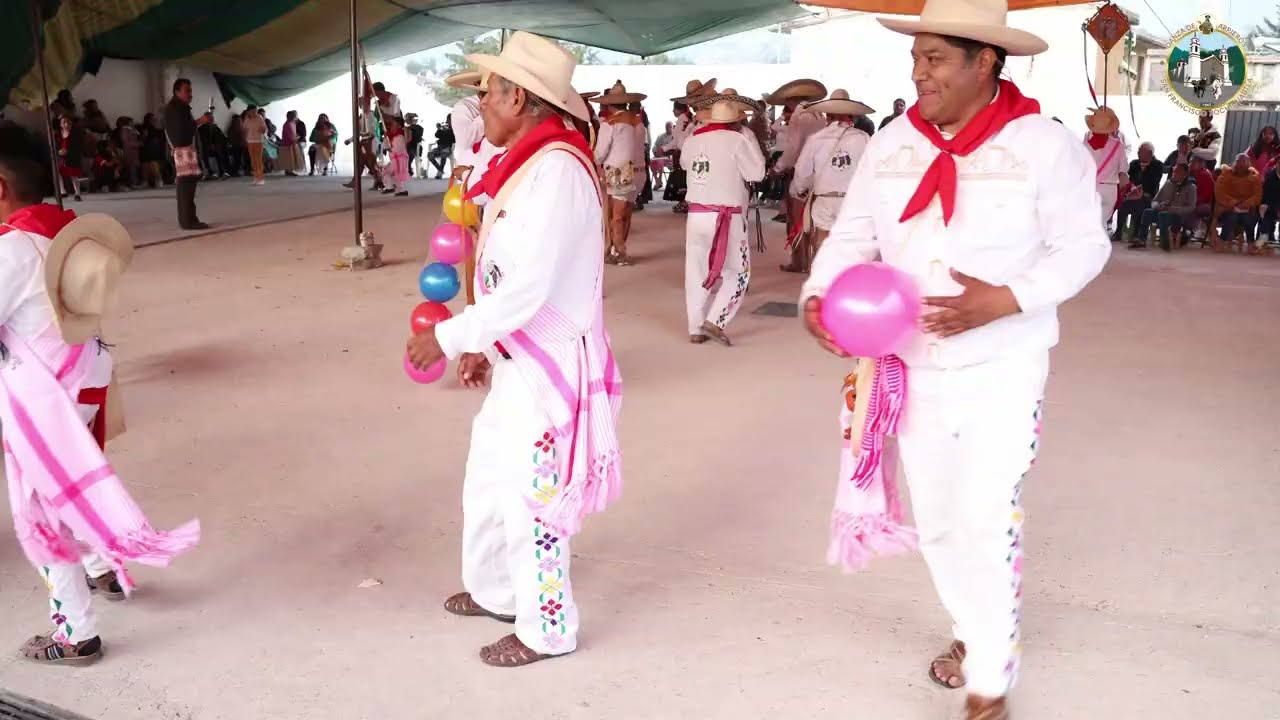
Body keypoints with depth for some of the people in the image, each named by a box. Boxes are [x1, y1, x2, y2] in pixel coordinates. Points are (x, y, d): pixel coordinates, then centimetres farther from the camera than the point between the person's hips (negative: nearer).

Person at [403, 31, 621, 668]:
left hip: (552, 366, -10)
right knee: (487, 480, 21)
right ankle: (495, 591, 41)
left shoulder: (556, 170, -22)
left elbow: (530, 286, -27)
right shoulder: (529, 166, 9)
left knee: (528, 498, 2)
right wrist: (485, 346, 17)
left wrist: (449, 338, -20)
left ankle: (546, 629, 21)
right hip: (518, 361, 10)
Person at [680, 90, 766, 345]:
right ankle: (715, 321, -5)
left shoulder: (692, 141, 7)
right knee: (737, 273, 8)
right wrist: (748, 138, 1)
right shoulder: (737, 140, -9)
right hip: (728, 216, -5)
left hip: (696, 214, 5)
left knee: (696, 272, 11)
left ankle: (696, 329, 14)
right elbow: (756, 173, -6)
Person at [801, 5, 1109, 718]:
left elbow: (1083, 247, -9)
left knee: (986, 523, -5)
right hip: (912, 370, 5)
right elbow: (853, 236, 2)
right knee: (936, 522, 16)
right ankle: (976, 632, 41)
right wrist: (818, 295, -17)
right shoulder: (892, 143, 0)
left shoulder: (1046, 144, -12)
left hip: (1002, 372, -4)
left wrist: (1003, 300, -24)